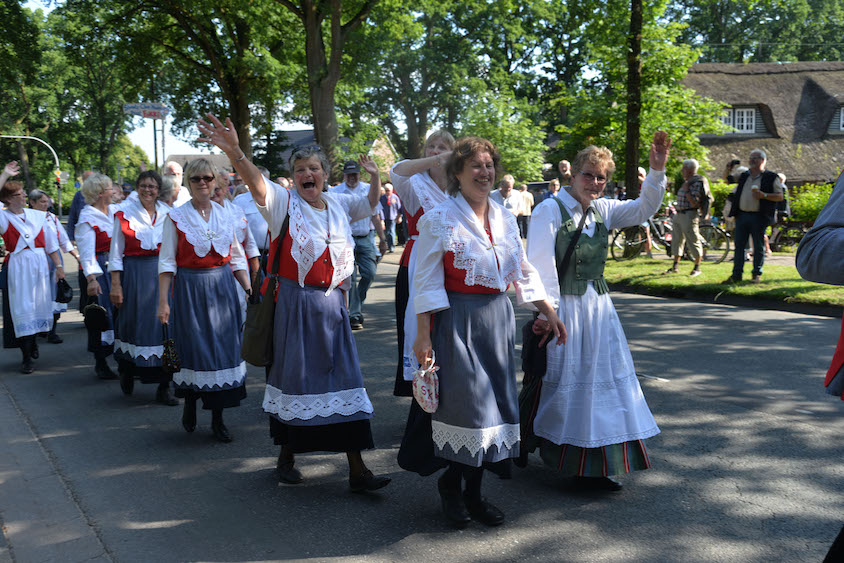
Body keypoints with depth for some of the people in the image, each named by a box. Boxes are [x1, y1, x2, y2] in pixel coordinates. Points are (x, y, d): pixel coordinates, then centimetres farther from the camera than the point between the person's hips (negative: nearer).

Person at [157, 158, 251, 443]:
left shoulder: (226, 216, 7)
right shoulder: (176, 217, -3)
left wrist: (249, 290, 4)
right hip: (190, 288, -3)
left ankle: (218, 418, 12)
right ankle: (189, 404, 27)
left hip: (223, 288, 3)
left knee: (223, 348, 2)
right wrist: (163, 301, -9)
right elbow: (167, 262, -4)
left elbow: (237, 259, 12)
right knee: (193, 347, 1)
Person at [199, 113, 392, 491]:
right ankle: (286, 457, 27)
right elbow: (256, 181, -26)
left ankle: (357, 468, 9)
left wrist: (374, 176, 14)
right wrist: (233, 151, -43)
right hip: (295, 304, -4)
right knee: (294, 377, 7)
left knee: (345, 379, 3)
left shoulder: (338, 204, 10)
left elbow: (371, 204, 31)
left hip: (332, 303, 4)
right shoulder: (284, 202, -5)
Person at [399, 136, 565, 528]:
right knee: (464, 403, -5)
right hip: (457, 319, -6)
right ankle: (451, 482, 19)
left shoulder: (505, 218, 10)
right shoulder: (439, 220, -6)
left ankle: (473, 492, 20)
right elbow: (426, 282, -8)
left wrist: (550, 313, 13)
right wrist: (423, 335, -13)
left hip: (497, 319, 6)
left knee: (493, 402, 8)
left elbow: (523, 271, 18)